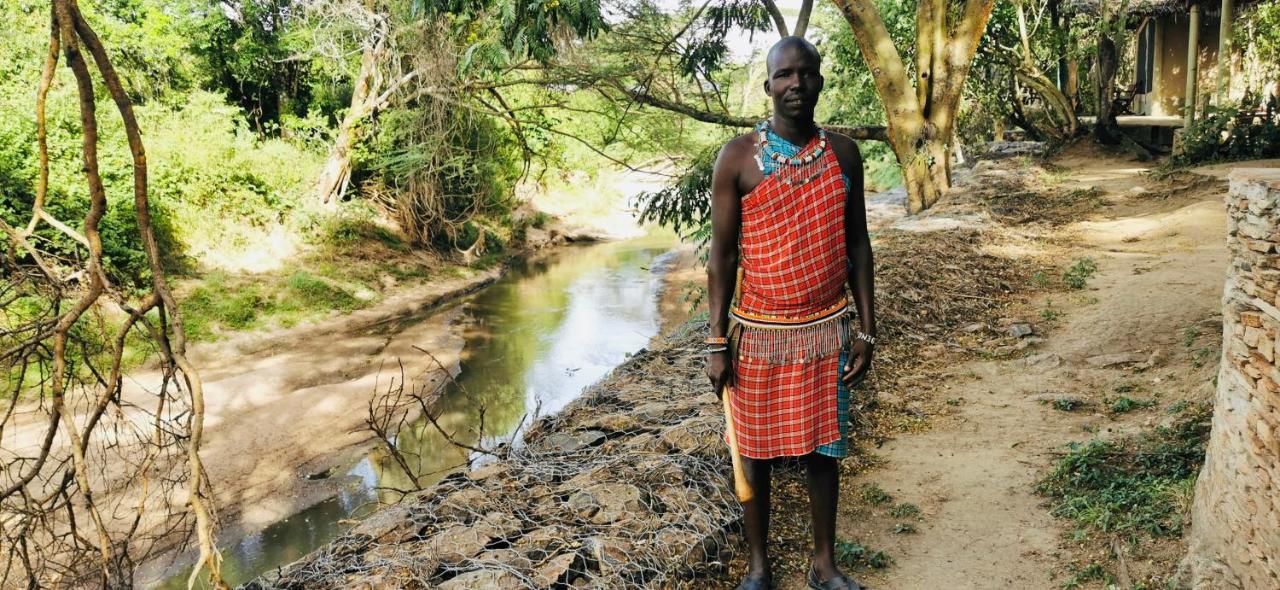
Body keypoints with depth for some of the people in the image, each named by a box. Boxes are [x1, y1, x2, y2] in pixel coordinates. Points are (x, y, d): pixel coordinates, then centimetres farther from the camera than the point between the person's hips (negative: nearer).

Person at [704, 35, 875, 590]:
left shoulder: (842, 153, 4)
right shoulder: (737, 157, -6)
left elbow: (857, 244, 7)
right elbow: (721, 254, -5)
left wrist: (866, 330, 3)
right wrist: (718, 342, -8)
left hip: (827, 329, 2)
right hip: (758, 332, -2)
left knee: (823, 449, 11)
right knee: (757, 451, 9)